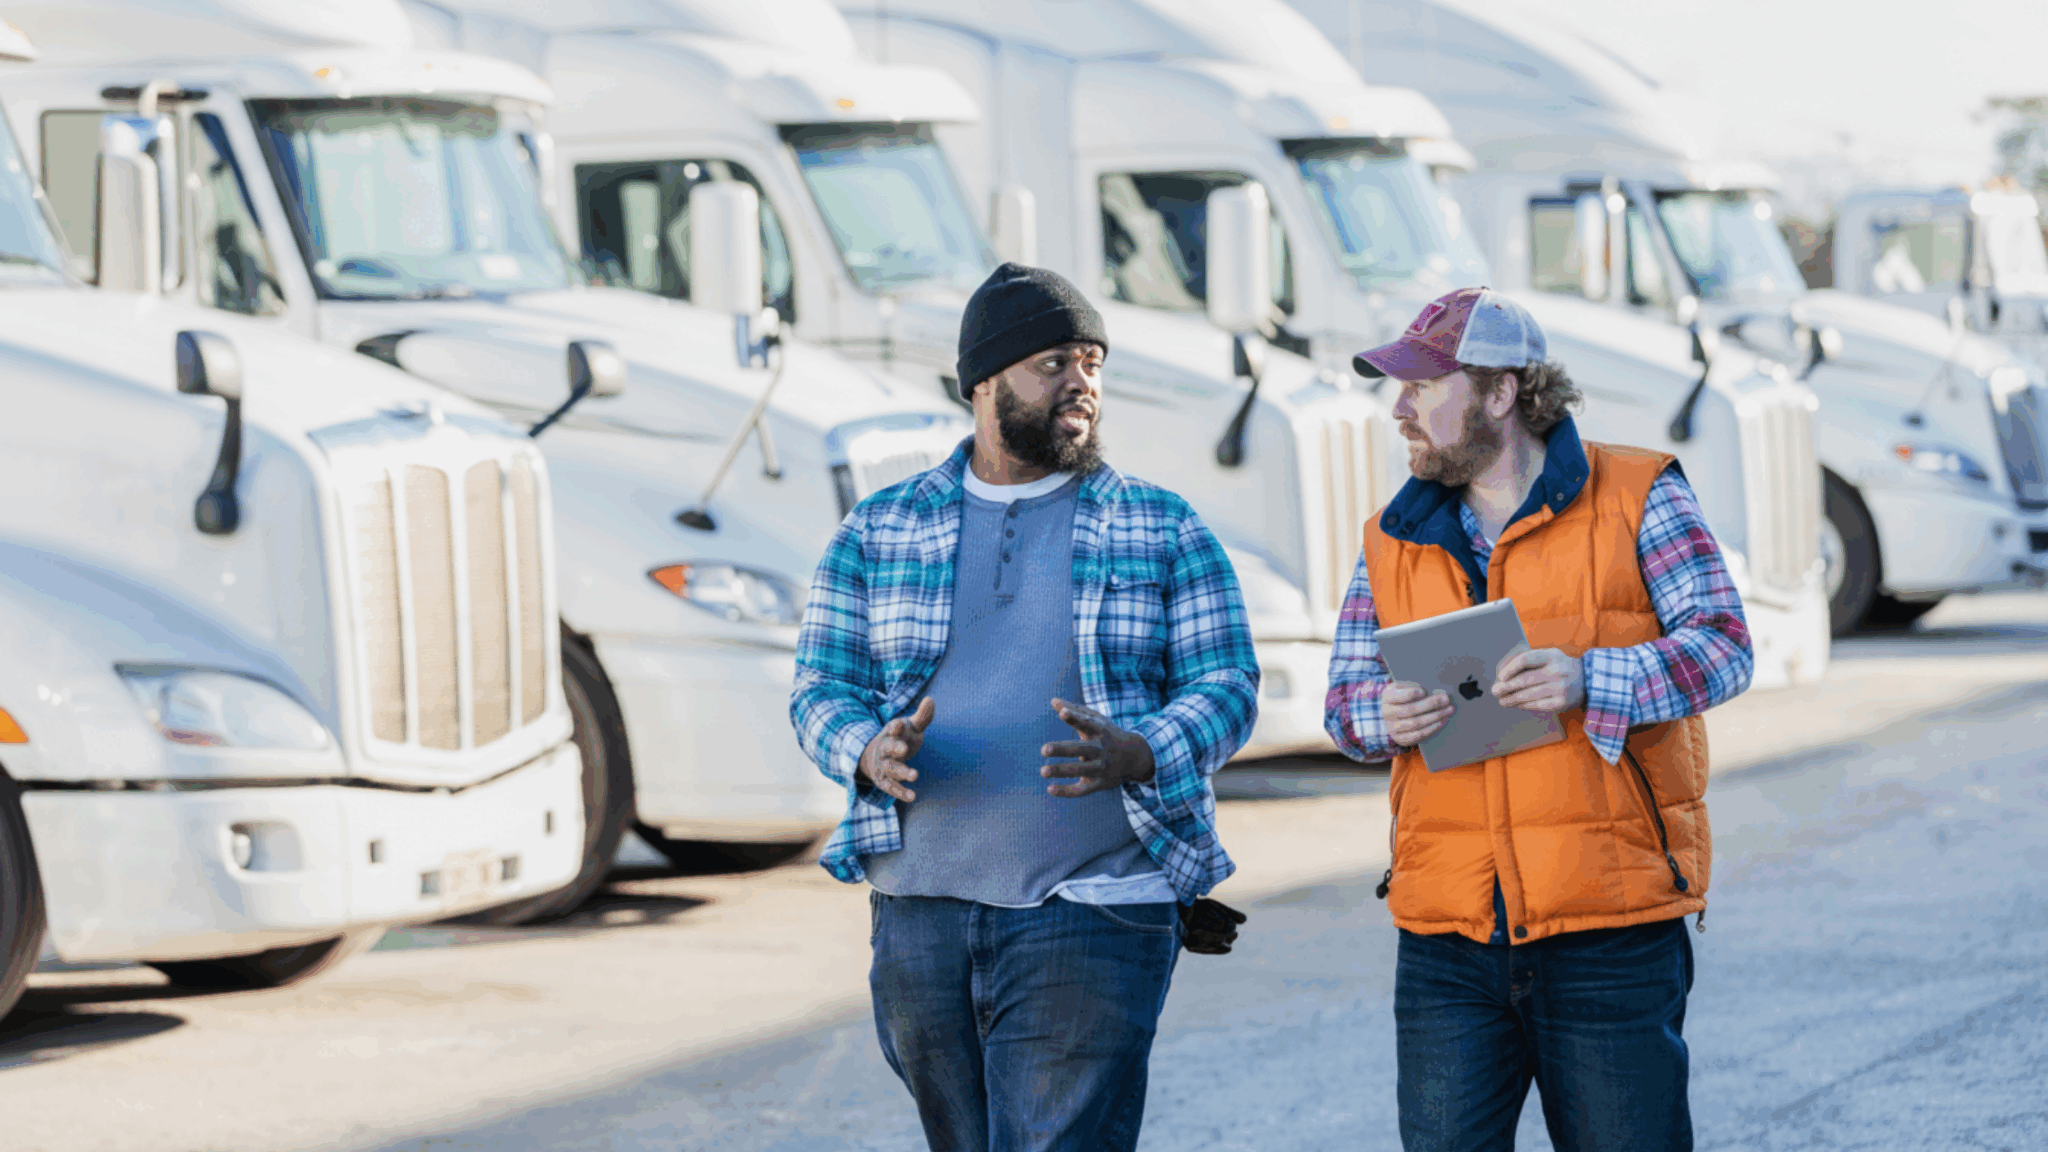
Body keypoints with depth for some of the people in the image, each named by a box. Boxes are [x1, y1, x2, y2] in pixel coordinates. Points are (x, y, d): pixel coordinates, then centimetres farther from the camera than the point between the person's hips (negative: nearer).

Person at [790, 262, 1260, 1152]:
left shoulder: (1163, 532, 7)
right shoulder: (878, 533, 11)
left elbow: (1225, 685, 1)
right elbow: (820, 687, 9)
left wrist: (1138, 755, -20)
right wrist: (869, 750, -16)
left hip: (1091, 911, -3)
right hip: (920, 907, 3)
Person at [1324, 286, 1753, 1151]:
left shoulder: (1638, 497, 1)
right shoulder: (1393, 542, 13)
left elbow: (1722, 648, -5)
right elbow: (1344, 698, 13)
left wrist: (1587, 680, -21)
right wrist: (1383, 716, -12)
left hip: (1611, 928, -3)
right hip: (1447, 942, 4)